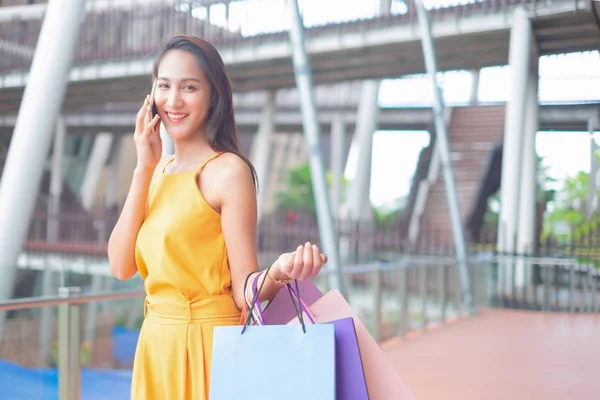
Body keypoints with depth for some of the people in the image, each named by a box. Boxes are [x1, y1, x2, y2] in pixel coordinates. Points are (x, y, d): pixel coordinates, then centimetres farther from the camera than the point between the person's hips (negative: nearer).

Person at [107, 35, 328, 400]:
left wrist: (279, 272, -35)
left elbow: (244, 294, -14)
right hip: (155, 346, 7)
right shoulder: (160, 170, 6)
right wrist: (143, 169, -6)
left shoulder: (228, 171, -14)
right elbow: (121, 266, -4)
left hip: (208, 346, -6)